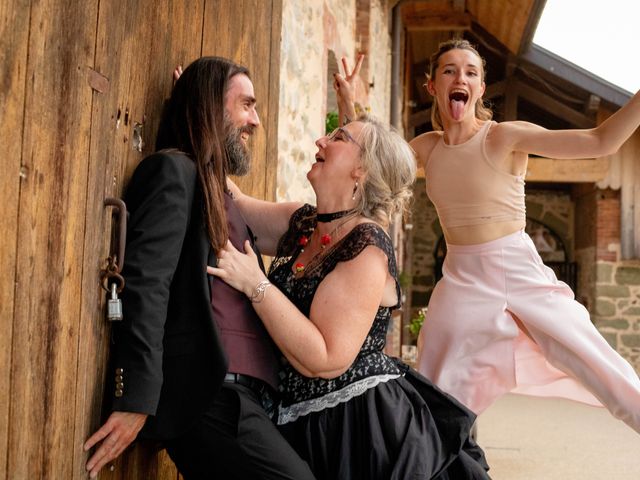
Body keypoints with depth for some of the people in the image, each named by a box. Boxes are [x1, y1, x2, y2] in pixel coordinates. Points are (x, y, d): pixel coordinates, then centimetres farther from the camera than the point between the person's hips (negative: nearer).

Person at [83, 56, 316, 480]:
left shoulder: (220, 194, 25)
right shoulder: (173, 170, -3)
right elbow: (145, 285, -15)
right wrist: (136, 401, -22)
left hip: (239, 397, 9)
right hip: (206, 397, -9)